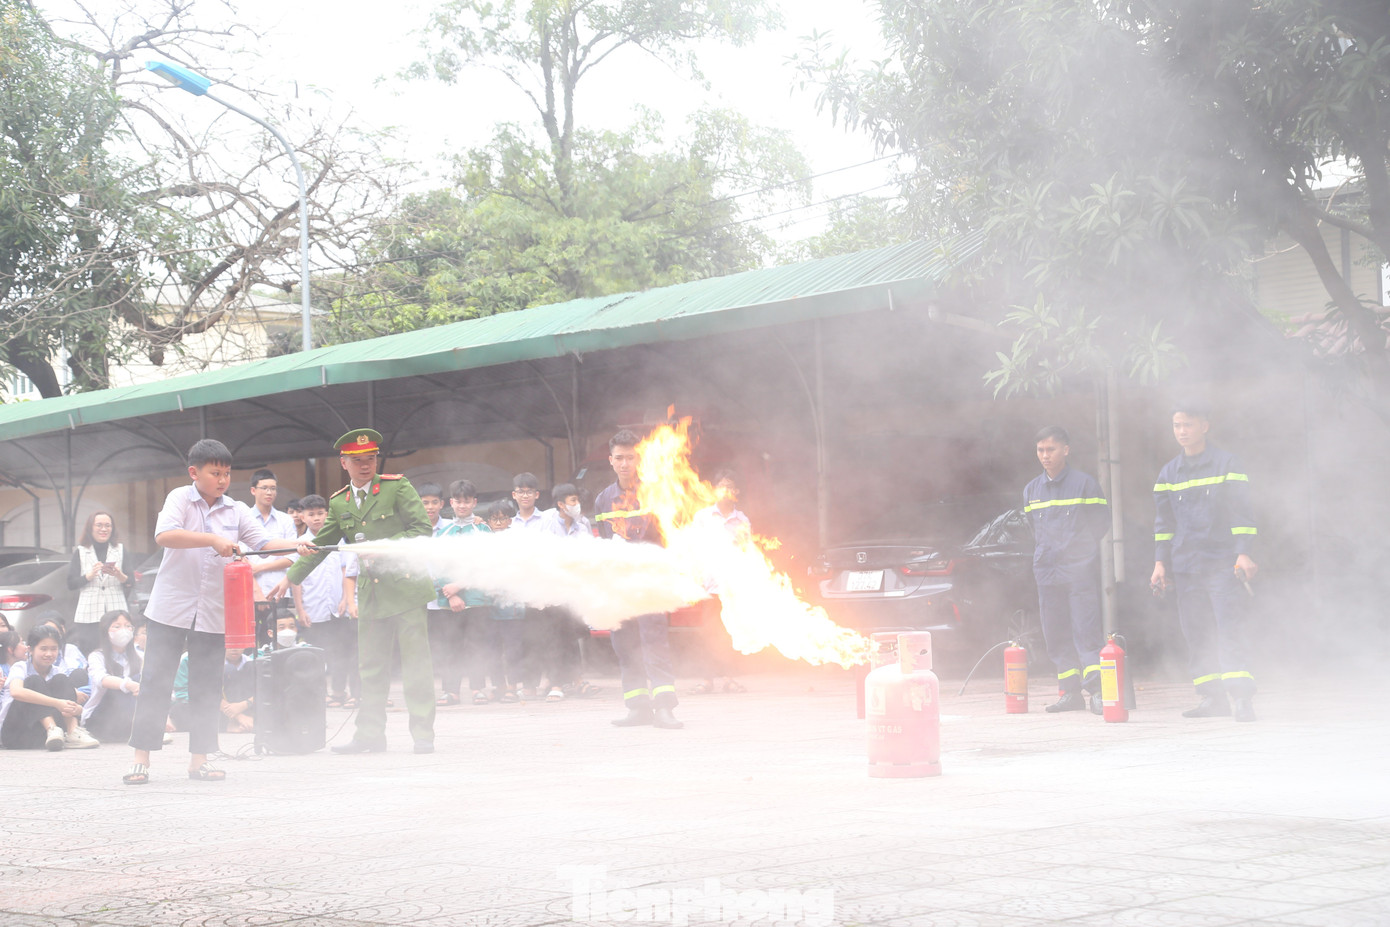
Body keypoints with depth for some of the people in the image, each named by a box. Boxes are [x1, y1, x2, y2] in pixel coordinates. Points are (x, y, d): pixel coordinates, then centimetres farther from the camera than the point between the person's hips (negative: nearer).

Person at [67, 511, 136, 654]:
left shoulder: (121, 551, 14)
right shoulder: (80, 552, 11)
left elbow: (131, 583, 6)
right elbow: (71, 583, 4)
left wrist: (120, 576, -14)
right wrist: (89, 576, -11)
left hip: (115, 612, 1)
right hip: (88, 615, -1)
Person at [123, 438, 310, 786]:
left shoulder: (237, 510, 7)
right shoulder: (180, 499, -3)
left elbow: (262, 544, -3)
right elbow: (164, 535, -21)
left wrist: (294, 546, -23)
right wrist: (213, 540, -29)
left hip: (213, 613, 3)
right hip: (171, 609, -3)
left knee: (206, 687, 6)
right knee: (156, 682, -2)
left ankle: (199, 759, 13)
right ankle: (141, 759, 2)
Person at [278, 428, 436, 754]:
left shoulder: (397, 487, -3)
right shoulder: (339, 503, 12)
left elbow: (423, 529, -7)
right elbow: (320, 545, 18)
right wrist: (291, 578, 12)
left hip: (405, 586, -5)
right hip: (370, 593, 5)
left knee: (415, 663, -3)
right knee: (371, 667, 7)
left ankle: (423, 735, 2)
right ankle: (370, 735, 12)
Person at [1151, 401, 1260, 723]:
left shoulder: (1227, 464, 1)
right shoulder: (1169, 473, 13)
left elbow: (1242, 512, -2)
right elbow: (1164, 521, 17)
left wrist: (1244, 554, -11)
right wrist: (1160, 562, 10)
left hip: (1224, 565, -5)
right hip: (1185, 568, 5)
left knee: (1230, 629, -12)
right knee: (1196, 634, 4)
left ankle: (1242, 697, -15)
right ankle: (1212, 697, 9)